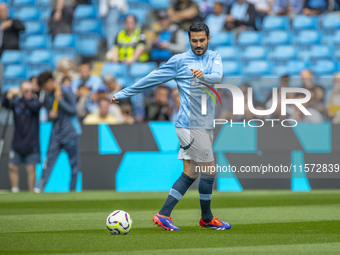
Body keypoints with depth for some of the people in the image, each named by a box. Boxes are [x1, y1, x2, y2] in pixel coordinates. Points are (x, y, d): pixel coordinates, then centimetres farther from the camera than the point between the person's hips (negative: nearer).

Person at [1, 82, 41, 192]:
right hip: (17, 143, 3)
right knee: (12, 167, 2)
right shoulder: (16, 102, 2)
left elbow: (33, 107, -27)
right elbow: (5, 104, -16)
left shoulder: (35, 101, -5)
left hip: (31, 143, -3)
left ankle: (31, 192, 4)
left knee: (31, 168, -5)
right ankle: (15, 191, 12)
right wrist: (8, 96, -37)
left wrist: (21, 96, -34)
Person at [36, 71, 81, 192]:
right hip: (56, 132, 4)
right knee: (49, 161, -4)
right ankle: (39, 188, -7)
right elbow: (50, 115, 14)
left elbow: (73, 110, -12)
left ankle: (72, 189, 8)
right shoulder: (47, 96, 9)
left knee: (74, 163, 0)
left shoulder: (66, 92, -8)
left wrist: (60, 100, -16)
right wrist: (51, 115, -9)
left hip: (70, 132, -4)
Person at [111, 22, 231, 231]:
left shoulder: (214, 58, 11)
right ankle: (207, 218, 9)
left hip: (205, 125, 5)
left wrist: (204, 76, -34)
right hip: (190, 125, -5)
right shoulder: (179, 61, 0)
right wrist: (123, 94, 11)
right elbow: (152, 78, 7)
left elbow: (218, 76, -11)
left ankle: (164, 214, 6)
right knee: (209, 170, -6)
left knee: (190, 173, 3)